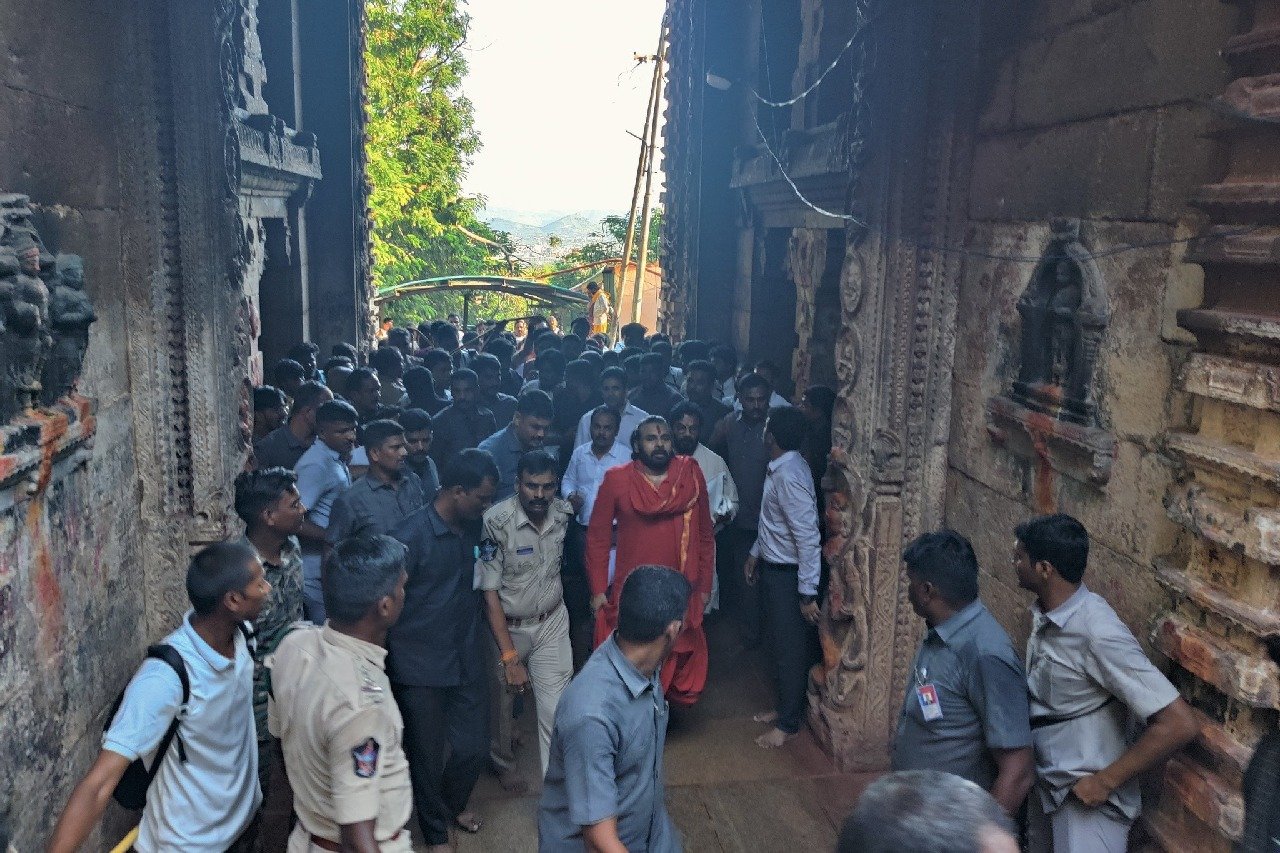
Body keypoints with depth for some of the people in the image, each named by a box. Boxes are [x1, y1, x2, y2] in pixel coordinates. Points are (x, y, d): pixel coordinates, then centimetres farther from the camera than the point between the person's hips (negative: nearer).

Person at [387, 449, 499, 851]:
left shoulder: (473, 527, -1)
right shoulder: (411, 536, -21)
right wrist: (384, 664, -10)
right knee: (427, 756, 11)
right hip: (422, 668, -5)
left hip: (469, 659, 6)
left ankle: (453, 803, 46)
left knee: (475, 746, 15)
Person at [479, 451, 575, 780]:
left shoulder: (563, 513, -10)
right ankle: (503, 764, 47)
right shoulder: (496, 522, -25)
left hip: (553, 622, 3)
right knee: (502, 700, 18)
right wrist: (509, 657, -23)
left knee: (557, 711, -3)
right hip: (507, 626, -2)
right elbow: (490, 593, -22)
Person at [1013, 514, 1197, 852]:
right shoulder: (1045, 613, -3)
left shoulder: (1098, 633, -28)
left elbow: (1180, 724, -29)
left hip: (1085, 798, -8)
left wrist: (1105, 781, -21)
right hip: (1044, 785, 8)